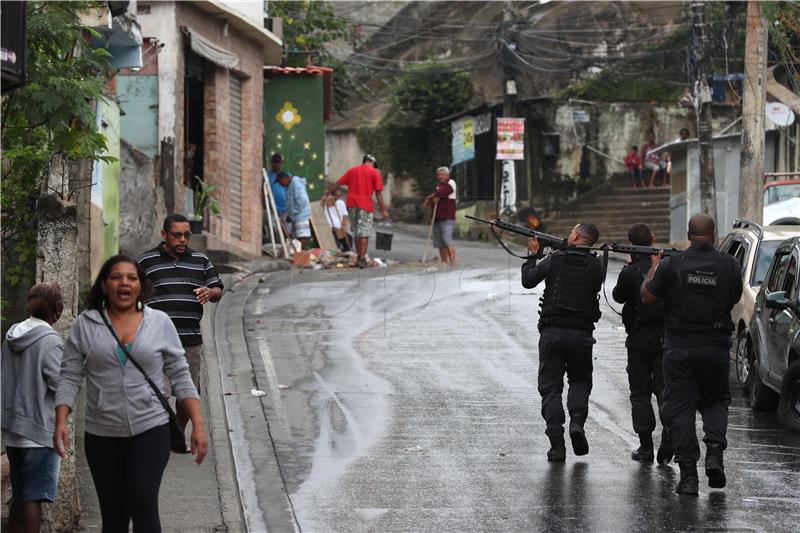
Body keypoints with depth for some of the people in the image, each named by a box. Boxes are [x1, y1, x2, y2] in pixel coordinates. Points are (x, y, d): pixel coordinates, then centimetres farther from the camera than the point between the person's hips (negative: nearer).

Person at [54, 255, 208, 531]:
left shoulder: (160, 322, 3)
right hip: (102, 435, 2)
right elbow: (69, 378, 2)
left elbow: (180, 377, 4)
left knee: (143, 501, -19)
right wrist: (60, 423, -11)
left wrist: (198, 426, -2)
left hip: (150, 429, -2)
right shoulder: (84, 325, 3)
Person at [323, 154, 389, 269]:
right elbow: (378, 193, -3)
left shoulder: (352, 171, 14)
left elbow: (336, 184, 13)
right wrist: (383, 210, -2)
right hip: (365, 205, -4)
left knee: (357, 233, 15)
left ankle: (359, 257, 17)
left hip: (352, 205, 4)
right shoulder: (375, 173, 2)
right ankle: (362, 259, -6)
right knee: (364, 233, -1)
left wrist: (326, 195, 19)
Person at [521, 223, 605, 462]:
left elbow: (528, 280, 6)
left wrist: (533, 255, 21)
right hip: (582, 333, 1)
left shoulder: (554, 259, -5)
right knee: (580, 380, 22)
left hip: (552, 332, -1)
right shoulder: (596, 266, 0)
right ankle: (577, 422, -4)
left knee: (551, 388, 6)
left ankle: (557, 446, -1)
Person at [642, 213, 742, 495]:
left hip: (680, 349, -1)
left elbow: (647, 297, 1)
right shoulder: (729, 265, -5)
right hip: (716, 347, 1)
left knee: (680, 409, 4)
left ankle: (688, 474, -1)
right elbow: (734, 299, 10)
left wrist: (653, 268, 15)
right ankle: (714, 454, -4)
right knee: (715, 402, 19)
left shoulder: (671, 265, -9)